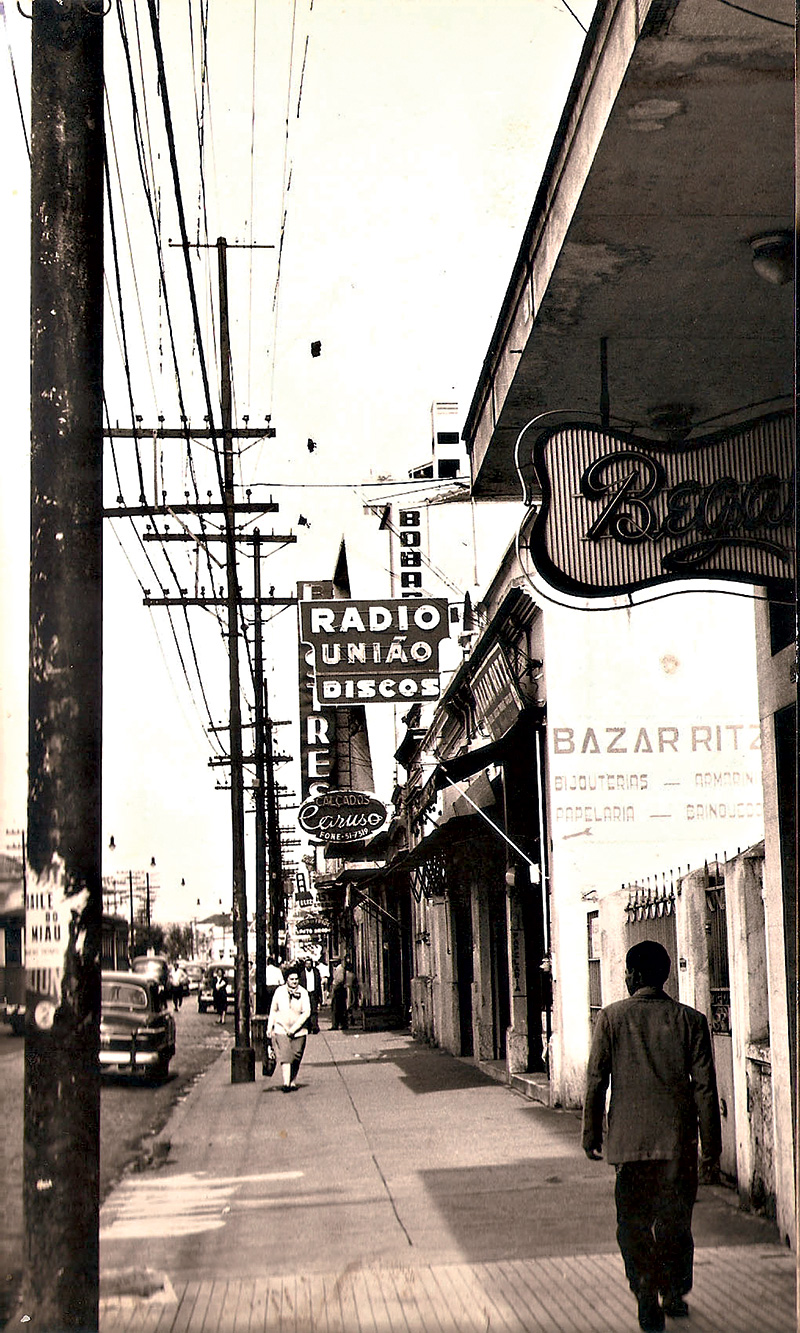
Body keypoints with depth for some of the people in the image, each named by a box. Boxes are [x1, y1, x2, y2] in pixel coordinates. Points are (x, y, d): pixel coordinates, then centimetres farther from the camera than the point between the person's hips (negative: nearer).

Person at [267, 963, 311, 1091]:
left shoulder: (303, 993, -2)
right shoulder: (279, 991, 1)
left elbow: (306, 1012, -7)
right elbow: (273, 1010, 11)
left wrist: (294, 1028, -13)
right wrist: (269, 1028, 6)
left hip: (298, 1031, 1)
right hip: (281, 1029, -1)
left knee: (296, 1059, 6)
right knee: (285, 1055, -14)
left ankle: (293, 1083, 19)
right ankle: (286, 1083, -20)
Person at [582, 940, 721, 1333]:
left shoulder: (611, 1017, -2)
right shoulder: (690, 1020, -1)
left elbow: (596, 1080, -1)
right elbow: (705, 1089, -2)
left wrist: (591, 1135, 9)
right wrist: (712, 1150, 4)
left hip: (628, 1139, -1)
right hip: (677, 1139, 1)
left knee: (634, 1226, 7)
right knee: (675, 1221, 17)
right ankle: (675, 1296, 26)